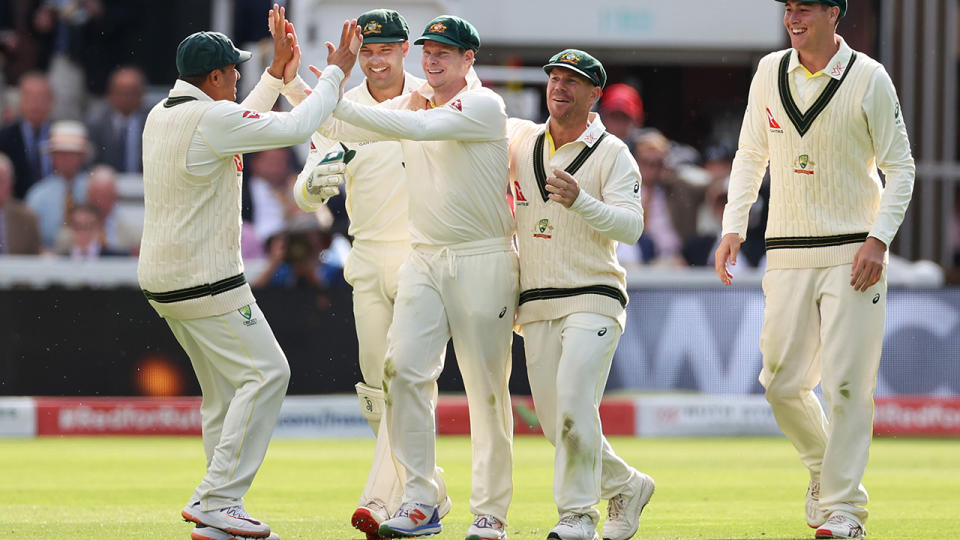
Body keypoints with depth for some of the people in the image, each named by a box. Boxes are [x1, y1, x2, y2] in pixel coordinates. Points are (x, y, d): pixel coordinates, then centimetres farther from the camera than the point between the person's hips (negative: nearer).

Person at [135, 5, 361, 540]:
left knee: (226, 389, 14)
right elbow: (296, 128, -14)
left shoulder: (161, 116, 13)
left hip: (161, 280, 10)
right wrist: (336, 72, -1)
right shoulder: (211, 118, -17)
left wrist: (278, 74, 32)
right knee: (265, 373, -8)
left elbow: (243, 124, 29)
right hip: (207, 280, -10)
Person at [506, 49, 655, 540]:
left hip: (593, 300, -5)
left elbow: (631, 226, -13)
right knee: (554, 420, 5)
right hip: (536, 306, 5)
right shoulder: (518, 141, 10)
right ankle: (626, 486, 25)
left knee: (573, 403, -20)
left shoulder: (613, 154, -3)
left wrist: (580, 201, -30)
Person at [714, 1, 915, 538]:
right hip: (787, 253, 4)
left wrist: (879, 239, -14)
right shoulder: (771, 72, 6)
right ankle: (823, 466, 30)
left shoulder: (868, 78, -6)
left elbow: (900, 166, -3)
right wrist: (734, 227, 6)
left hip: (853, 252, -4)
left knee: (847, 383, -8)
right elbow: (751, 154, 16)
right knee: (782, 381, 4)